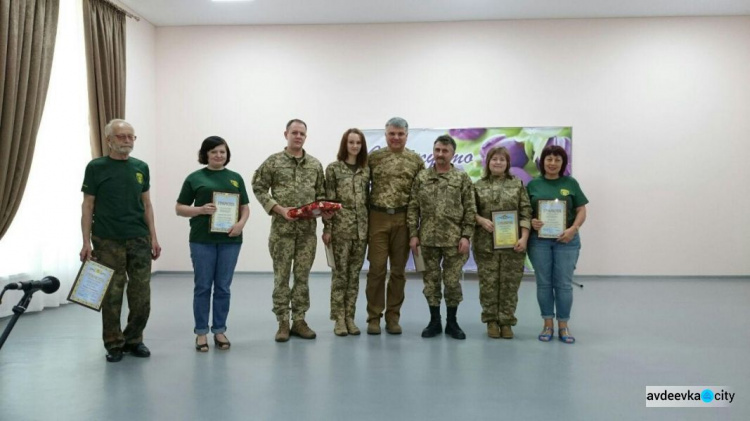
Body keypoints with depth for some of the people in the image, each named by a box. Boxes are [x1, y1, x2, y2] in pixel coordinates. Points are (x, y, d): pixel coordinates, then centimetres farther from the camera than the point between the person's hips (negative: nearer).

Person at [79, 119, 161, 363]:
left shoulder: (141, 167, 8)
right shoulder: (96, 167, -2)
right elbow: (88, 206, -2)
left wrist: (153, 237, 6)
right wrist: (86, 242, -7)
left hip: (139, 240, 3)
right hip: (108, 242, -3)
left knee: (142, 295, 5)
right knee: (112, 296, 4)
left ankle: (133, 340, 22)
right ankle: (114, 344, 18)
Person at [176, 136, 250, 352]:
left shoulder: (235, 178, 11)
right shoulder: (195, 178, 3)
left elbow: (245, 207, 12)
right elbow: (180, 208, 4)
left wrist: (241, 223, -8)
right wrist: (200, 210, -14)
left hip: (230, 240, 2)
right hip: (202, 240, -2)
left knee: (223, 287, 7)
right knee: (202, 287, 4)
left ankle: (219, 331, 18)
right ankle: (201, 333, 14)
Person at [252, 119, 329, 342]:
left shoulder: (315, 164, 9)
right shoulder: (273, 162, -1)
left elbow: (321, 193, 13)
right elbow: (258, 188, -2)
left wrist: (324, 209, -7)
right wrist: (279, 209, -13)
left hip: (308, 229, 3)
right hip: (282, 228, -3)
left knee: (302, 276, 8)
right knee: (282, 276, 3)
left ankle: (299, 320, 17)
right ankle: (283, 323, 12)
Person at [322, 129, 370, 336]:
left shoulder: (366, 170, 11)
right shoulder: (333, 168, -1)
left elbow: (368, 199, 13)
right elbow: (328, 201, -4)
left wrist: (370, 227, 9)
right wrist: (326, 228, -9)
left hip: (361, 228, 4)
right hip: (341, 227, -4)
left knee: (354, 274, 8)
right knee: (340, 273, 0)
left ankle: (350, 317, 16)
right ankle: (339, 319, 9)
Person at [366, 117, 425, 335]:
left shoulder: (416, 160, 6)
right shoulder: (374, 157, 3)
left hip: (404, 219, 1)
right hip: (378, 218, -1)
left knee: (398, 270, 6)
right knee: (377, 268, 0)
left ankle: (393, 317, 16)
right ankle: (374, 317, 10)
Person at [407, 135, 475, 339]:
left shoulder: (462, 178, 1)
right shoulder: (421, 178, 5)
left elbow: (470, 210, -1)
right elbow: (413, 208, 4)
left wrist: (466, 236, -8)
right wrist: (413, 234, -2)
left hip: (454, 239, -1)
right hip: (428, 239, 2)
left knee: (452, 281, 4)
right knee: (431, 280, 8)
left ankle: (452, 322, 19)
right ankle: (434, 321, 21)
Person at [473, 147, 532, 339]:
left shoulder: (517, 184, 7)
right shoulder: (478, 186, 7)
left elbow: (526, 212, 1)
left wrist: (524, 238, -8)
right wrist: (482, 220, -14)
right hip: (486, 243, 0)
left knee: (510, 284, 3)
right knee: (488, 283, 2)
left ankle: (506, 321, 13)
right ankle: (491, 321, 14)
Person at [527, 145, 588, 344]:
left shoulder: (570, 183, 4)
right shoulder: (533, 184, 5)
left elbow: (581, 210, 3)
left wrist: (574, 229, -12)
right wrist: (531, 221, -15)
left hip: (566, 240, 0)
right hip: (539, 240, 1)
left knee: (564, 283, 3)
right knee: (544, 283, 6)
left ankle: (563, 325, 14)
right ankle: (548, 324, 17)